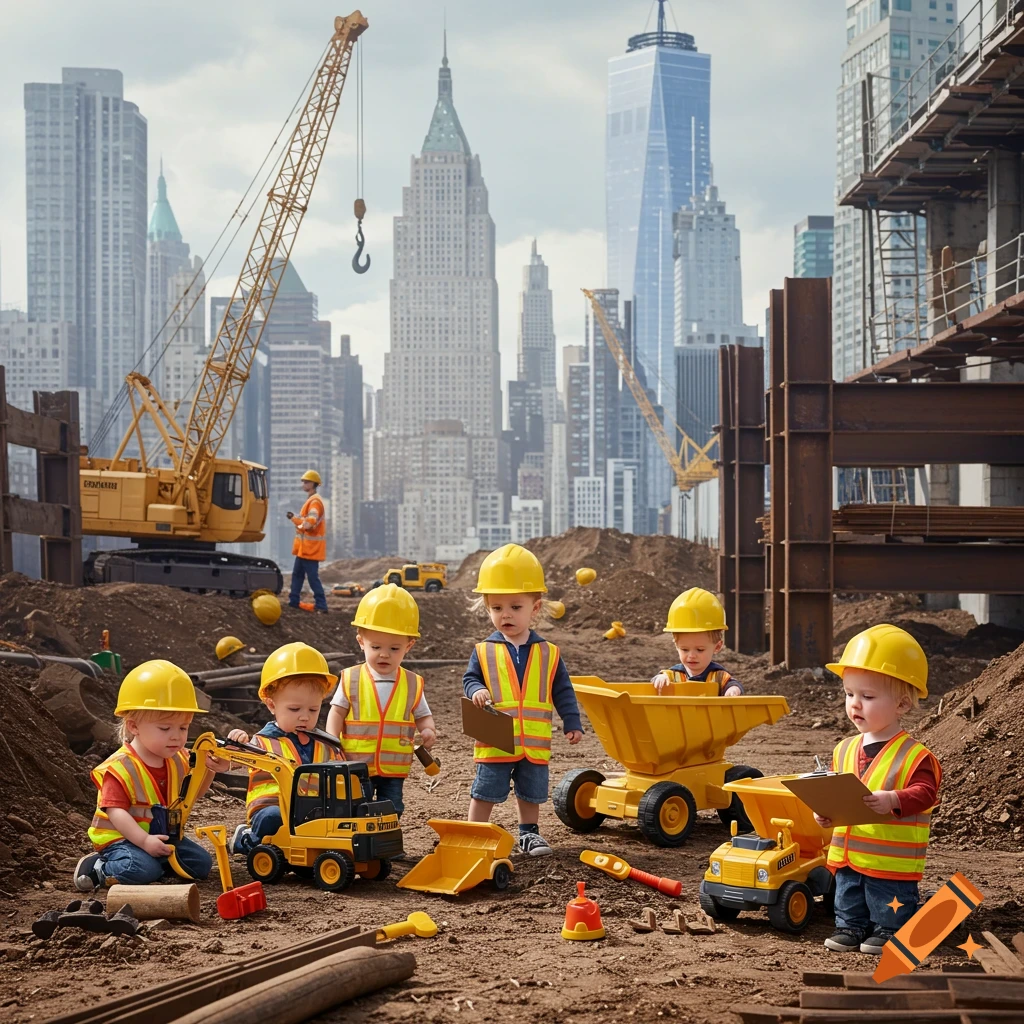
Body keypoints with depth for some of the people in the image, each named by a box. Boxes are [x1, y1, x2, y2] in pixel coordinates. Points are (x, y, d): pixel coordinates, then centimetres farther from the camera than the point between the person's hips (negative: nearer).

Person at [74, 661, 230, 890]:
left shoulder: (178, 760, 3)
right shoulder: (119, 768, -21)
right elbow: (116, 811, -26)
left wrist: (209, 770, -5)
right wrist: (144, 841, -36)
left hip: (162, 837, 7)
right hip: (122, 838, -7)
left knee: (201, 863, -4)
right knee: (141, 870, -34)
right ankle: (98, 868, -8)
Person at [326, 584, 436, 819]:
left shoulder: (412, 684, 0)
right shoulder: (351, 680, -3)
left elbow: (423, 716, 8)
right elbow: (337, 713, -1)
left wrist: (428, 731, -14)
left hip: (394, 770, 1)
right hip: (356, 768, -1)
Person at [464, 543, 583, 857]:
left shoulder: (548, 654, -1)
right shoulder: (484, 652, -3)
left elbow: (563, 692, 4)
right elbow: (470, 679, 2)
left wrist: (572, 724, 0)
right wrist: (476, 691, -20)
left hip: (535, 745, 2)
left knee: (531, 793, 16)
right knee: (485, 793, 6)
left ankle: (529, 832, 32)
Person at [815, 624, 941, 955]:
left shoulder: (914, 756, -14)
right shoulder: (845, 750, 6)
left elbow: (925, 793, -21)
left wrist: (893, 801, -36)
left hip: (892, 863, -6)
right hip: (847, 856, 6)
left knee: (889, 912, 5)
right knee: (848, 901, 18)